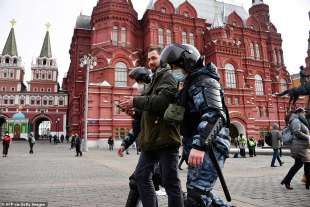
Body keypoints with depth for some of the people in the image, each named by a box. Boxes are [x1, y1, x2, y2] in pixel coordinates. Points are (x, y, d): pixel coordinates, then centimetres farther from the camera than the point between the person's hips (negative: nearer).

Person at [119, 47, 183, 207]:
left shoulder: (168, 76, -4)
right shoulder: (155, 79, 23)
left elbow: (163, 101, -22)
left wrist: (136, 101, -16)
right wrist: (135, 105, 3)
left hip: (165, 136, -9)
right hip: (152, 138, 9)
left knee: (170, 181, 0)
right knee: (141, 176, 13)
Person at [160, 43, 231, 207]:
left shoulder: (204, 80, -10)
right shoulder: (192, 83, 21)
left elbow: (213, 114, -26)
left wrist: (199, 145, -35)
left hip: (209, 147, -10)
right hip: (200, 146, 10)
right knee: (199, 192, 17)